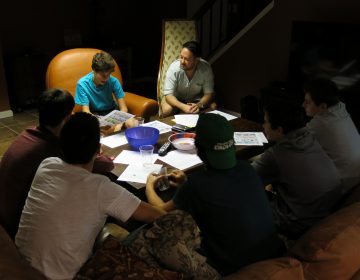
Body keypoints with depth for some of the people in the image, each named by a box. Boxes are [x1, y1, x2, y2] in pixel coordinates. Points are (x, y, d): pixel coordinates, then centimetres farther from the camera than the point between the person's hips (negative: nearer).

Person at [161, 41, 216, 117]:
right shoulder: (174, 68, -28)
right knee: (167, 110, -31)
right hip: (175, 98, -2)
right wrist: (183, 107, -46)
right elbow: (168, 95, -28)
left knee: (213, 106, -22)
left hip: (196, 98, 2)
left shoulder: (206, 68, -24)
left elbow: (209, 93, -19)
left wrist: (199, 105, -40)